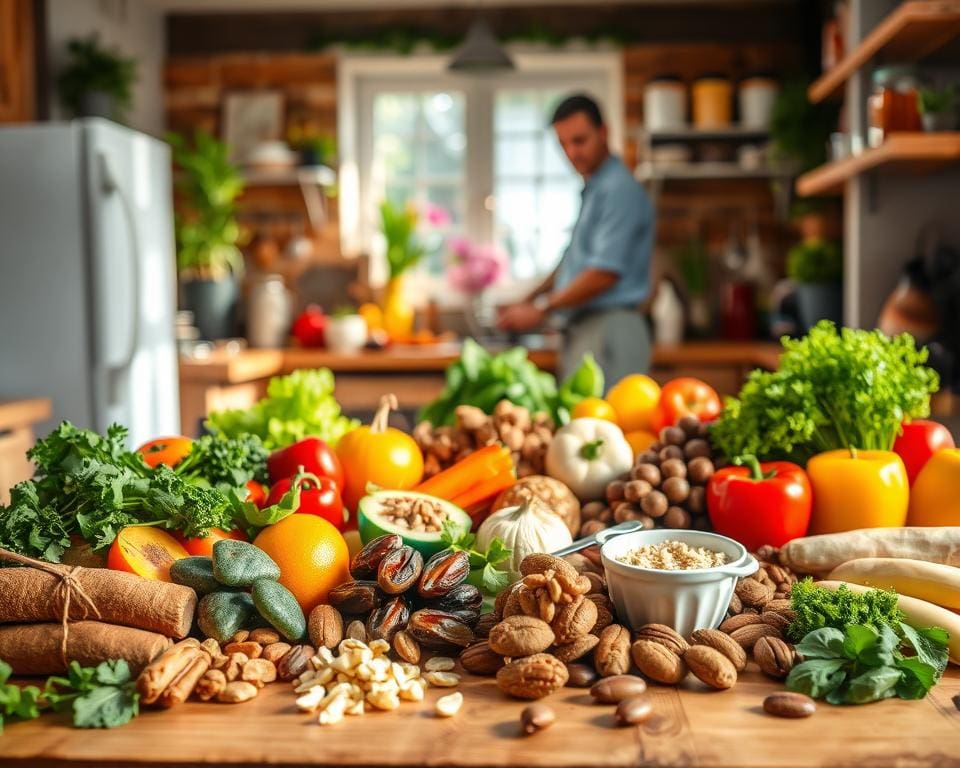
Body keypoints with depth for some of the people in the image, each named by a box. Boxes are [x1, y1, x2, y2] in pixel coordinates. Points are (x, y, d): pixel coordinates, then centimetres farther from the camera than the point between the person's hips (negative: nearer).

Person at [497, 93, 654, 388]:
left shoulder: (620, 190, -13)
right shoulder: (591, 190, 19)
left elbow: (605, 273, -20)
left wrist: (541, 310, -12)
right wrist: (527, 301, 15)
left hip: (608, 328, -9)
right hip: (581, 331, 9)